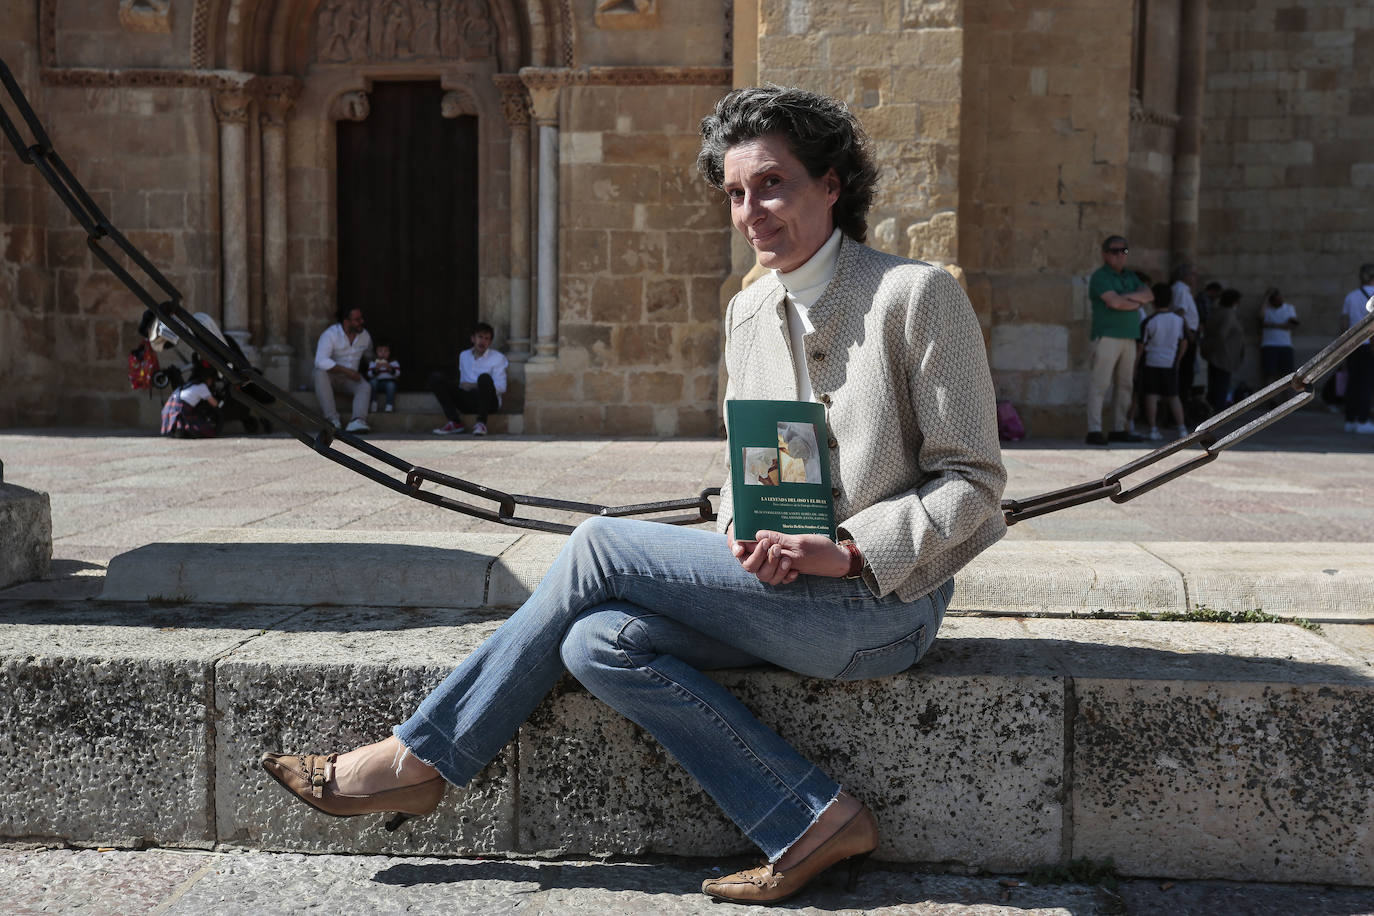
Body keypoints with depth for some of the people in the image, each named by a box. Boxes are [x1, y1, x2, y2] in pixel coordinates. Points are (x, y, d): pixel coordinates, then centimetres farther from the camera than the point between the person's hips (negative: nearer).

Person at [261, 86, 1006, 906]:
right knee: (598, 641, -16)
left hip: (882, 600, -7)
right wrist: (746, 534, -7)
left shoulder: (917, 294, -10)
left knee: (602, 545, -16)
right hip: (787, 592, 7)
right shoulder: (749, 313, 10)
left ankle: (420, 759, -2)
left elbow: (973, 480, -8)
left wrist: (847, 550, -20)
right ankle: (811, 822, -9)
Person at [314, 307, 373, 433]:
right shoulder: (330, 334, -16)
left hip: (350, 380, 3)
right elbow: (320, 361, -30)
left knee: (365, 387, -28)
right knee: (320, 373, -36)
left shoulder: (365, 336, 3)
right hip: (331, 376, -3)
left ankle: (357, 421, -52)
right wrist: (347, 371, -32)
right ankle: (332, 419, -44)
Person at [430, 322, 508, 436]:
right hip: (467, 400, 4)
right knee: (436, 377, -12)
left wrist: (475, 387, -12)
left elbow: (501, 388, -4)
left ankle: (481, 422, -28)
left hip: (489, 401, -4)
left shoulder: (498, 358, 5)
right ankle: (455, 422, -19)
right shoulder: (464, 356, 20)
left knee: (484, 377, -36)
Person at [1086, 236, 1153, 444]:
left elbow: (1149, 295, 7)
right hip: (1107, 336, -8)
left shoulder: (1130, 277, 20)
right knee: (1100, 383, -10)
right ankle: (1094, 431, -12)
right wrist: (1138, 302, -1)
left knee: (1124, 385, 7)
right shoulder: (1100, 276, -4)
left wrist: (1126, 296, -9)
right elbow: (1115, 302, -17)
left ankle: (1118, 429, 11)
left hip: (1128, 337, 8)